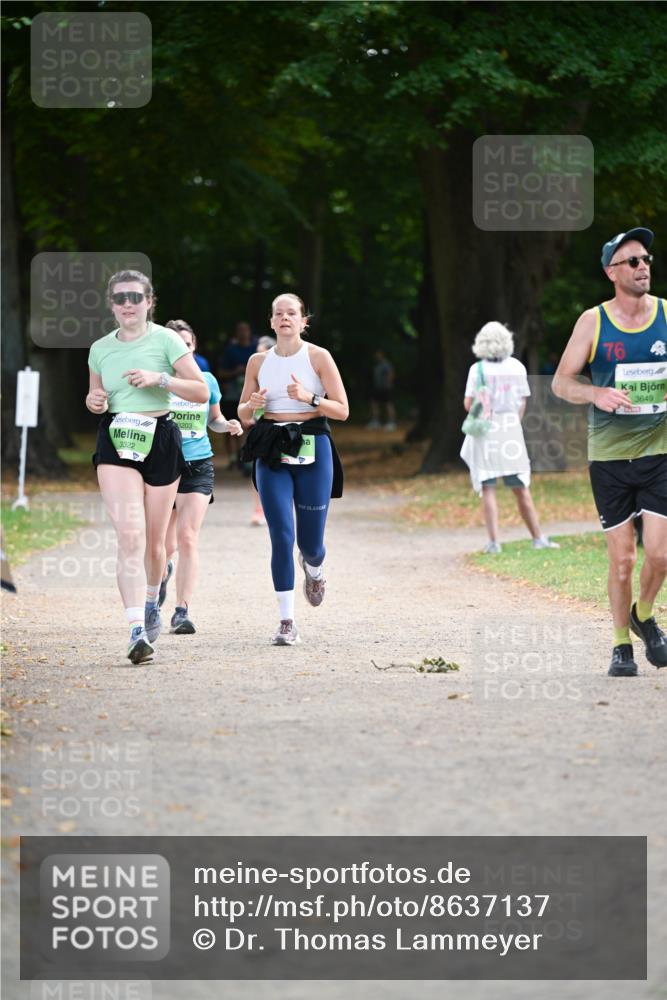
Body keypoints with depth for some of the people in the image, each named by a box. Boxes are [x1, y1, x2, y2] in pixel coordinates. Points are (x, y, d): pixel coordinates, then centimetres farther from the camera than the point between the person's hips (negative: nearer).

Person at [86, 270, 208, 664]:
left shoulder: (166, 340, -2)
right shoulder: (101, 349, 9)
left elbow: (201, 391, -3)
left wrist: (160, 378, -15)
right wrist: (94, 401, 0)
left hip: (160, 439, -1)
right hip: (116, 441, 1)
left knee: (153, 542, 8)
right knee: (130, 534, -17)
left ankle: (152, 602, 41)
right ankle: (138, 631, -25)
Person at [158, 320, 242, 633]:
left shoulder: (207, 381, 5)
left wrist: (228, 425, -2)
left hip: (198, 466, 1)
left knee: (187, 536, -13)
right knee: (166, 544, 5)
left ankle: (182, 611, -11)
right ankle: (163, 571, 44)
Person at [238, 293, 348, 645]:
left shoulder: (318, 357, 0)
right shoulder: (258, 362, 8)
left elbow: (342, 410, -2)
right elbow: (243, 416, 16)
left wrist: (308, 397, -17)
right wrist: (252, 406, -6)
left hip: (312, 448, -1)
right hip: (272, 454, 1)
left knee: (310, 543, 2)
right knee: (281, 537, -9)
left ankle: (313, 567, 42)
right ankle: (287, 621, -4)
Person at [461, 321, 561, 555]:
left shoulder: (478, 369, -6)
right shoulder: (517, 368, 4)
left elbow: (468, 403, -8)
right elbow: (522, 403, 7)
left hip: (485, 432, -2)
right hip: (511, 431, 2)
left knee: (488, 489, 0)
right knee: (521, 489, 10)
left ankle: (493, 542, -6)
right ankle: (538, 538, 13)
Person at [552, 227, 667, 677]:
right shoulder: (593, 322, -2)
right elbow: (561, 382, 1)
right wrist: (597, 394, -19)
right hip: (609, 454, -1)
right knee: (622, 558, 0)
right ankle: (621, 645, 17)